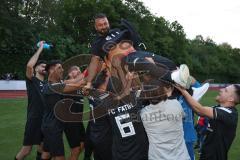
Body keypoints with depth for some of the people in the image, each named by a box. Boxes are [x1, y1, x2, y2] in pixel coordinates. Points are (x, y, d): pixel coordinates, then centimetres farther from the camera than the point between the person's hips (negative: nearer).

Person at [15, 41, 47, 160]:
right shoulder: (32, 80, -4)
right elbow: (29, 65, -20)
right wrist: (40, 49, -13)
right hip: (34, 119, -6)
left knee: (42, 147, 16)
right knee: (26, 149, -3)